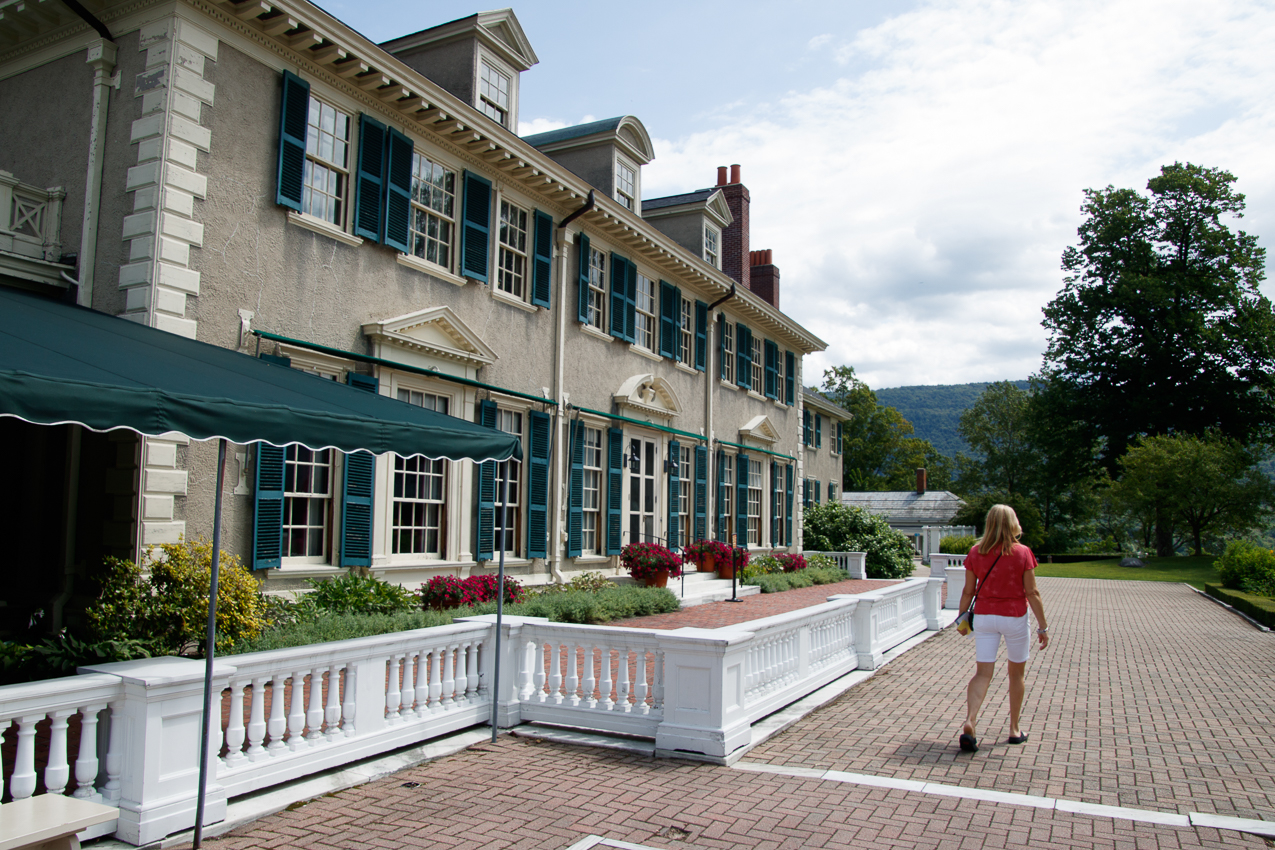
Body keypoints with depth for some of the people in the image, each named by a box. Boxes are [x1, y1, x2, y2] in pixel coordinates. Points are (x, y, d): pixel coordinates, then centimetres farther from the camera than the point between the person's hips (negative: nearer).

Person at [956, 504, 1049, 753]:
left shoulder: (976, 553, -2)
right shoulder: (1022, 553, -9)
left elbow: (968, 591, 1)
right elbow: (1032, 593, -8)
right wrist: (1043, 626, -1)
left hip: (984, 617, 2)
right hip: (1015, 617, -1)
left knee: (982, 673, 2)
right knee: (1017, 673, 17)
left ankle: (969, 722, -19)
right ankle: (1014, 729, 26)